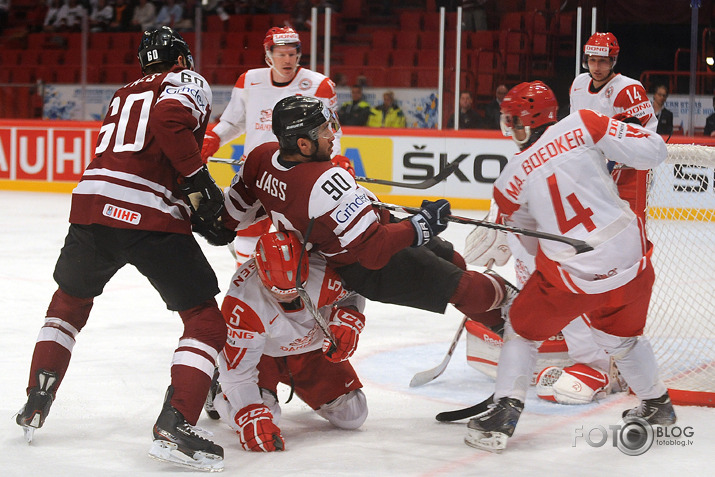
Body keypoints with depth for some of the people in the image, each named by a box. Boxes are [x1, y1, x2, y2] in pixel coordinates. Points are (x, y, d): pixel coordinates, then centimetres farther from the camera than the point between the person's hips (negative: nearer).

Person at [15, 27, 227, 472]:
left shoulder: (124, 94, 31)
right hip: (152, 219, -6)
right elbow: (170, 118, -14)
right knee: (206, 320, 3)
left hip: (92, 202, 6)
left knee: (69, 301, 30)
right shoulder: (187, 81, 9)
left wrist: (194, 202, 32)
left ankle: (36, 402, 27)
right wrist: (200, 182, -9)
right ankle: (175, 426, -12)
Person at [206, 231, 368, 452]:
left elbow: (352, 295, -7)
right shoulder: (241, 303, -39)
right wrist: (250, 418, -43)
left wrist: (348, 320, -29)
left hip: (311, 346, 3)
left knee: (352, 415, -2)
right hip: (262, 351, -3)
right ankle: (220, 388, 10)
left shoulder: (323, 274, -32)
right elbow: (238, 368, -34)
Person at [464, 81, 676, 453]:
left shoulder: (513, 177, 1)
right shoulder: (582, 125, -2)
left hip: (572, 272, -3)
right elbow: (652, 151, -6)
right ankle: (657, 406, 43)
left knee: (523, 328, 20)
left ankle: (503, 414, 10)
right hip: (631, 257, 3)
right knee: (621, 335, 29)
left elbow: (528, 237, 15)